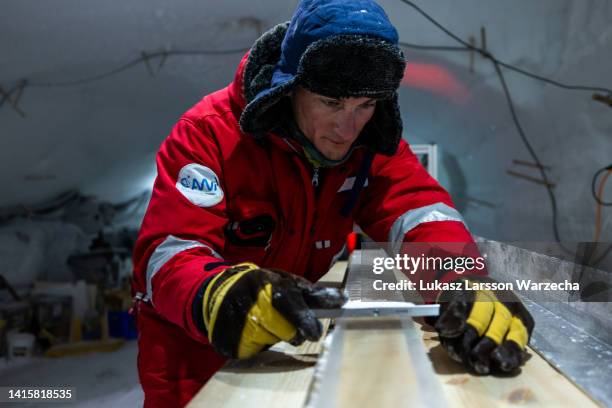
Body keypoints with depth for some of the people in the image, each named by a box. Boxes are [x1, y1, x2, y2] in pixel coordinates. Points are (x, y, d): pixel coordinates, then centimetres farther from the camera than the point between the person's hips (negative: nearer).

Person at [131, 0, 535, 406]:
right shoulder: (210, 133, -23)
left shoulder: (371, 143, -11)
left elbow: (420, 211, -25)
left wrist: (467, 286, -47)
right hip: (193, 353, -4)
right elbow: (167, 254, -32)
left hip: (289, 351, 4)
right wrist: (220, 296, -56)